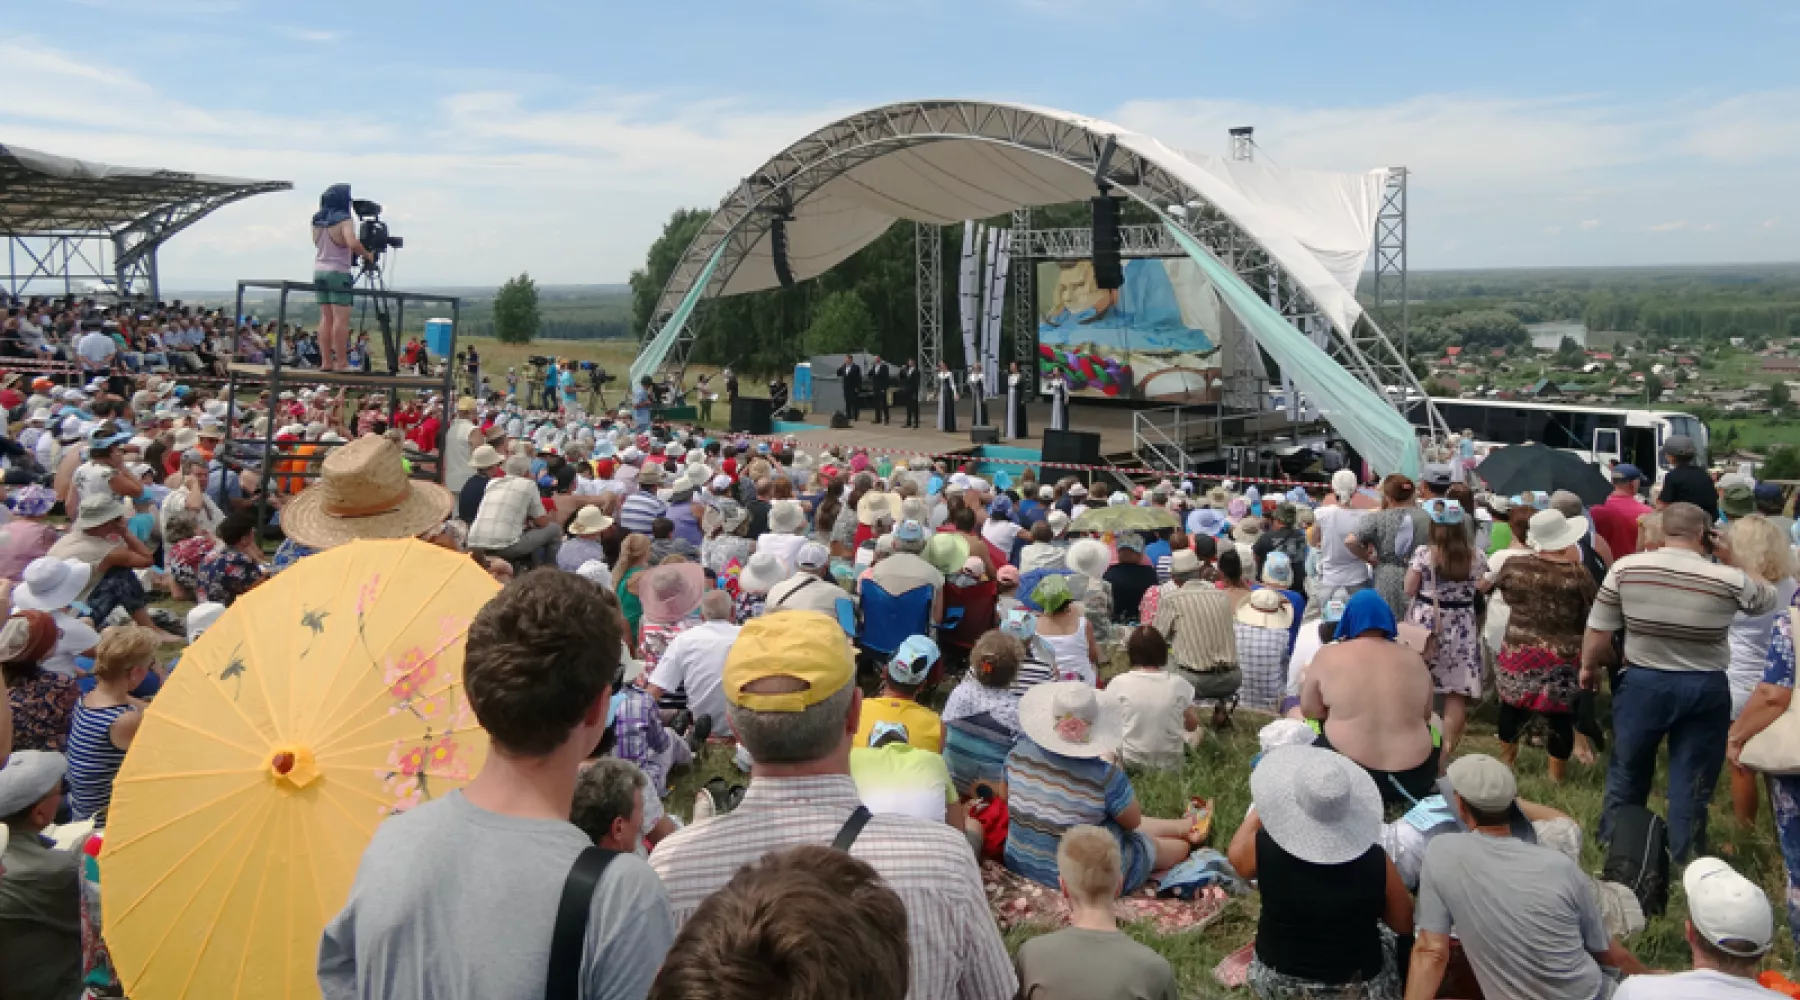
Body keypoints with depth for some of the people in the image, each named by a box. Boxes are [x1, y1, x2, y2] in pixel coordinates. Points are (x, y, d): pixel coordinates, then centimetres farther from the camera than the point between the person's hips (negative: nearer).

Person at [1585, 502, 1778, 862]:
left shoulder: (1625, 568, -11)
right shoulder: (1728, 579, -13)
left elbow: (1599, 629, -5)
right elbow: (1768, 598, 10)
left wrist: (1589, 667, 11)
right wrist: (1731, 561, 11)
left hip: (1642, 683, 1)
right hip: (1705, 689, -1)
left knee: (1627, 771, 19)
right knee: (1692, 781, 13)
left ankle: (1612, 847, 34)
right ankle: (1682, 861, 25)